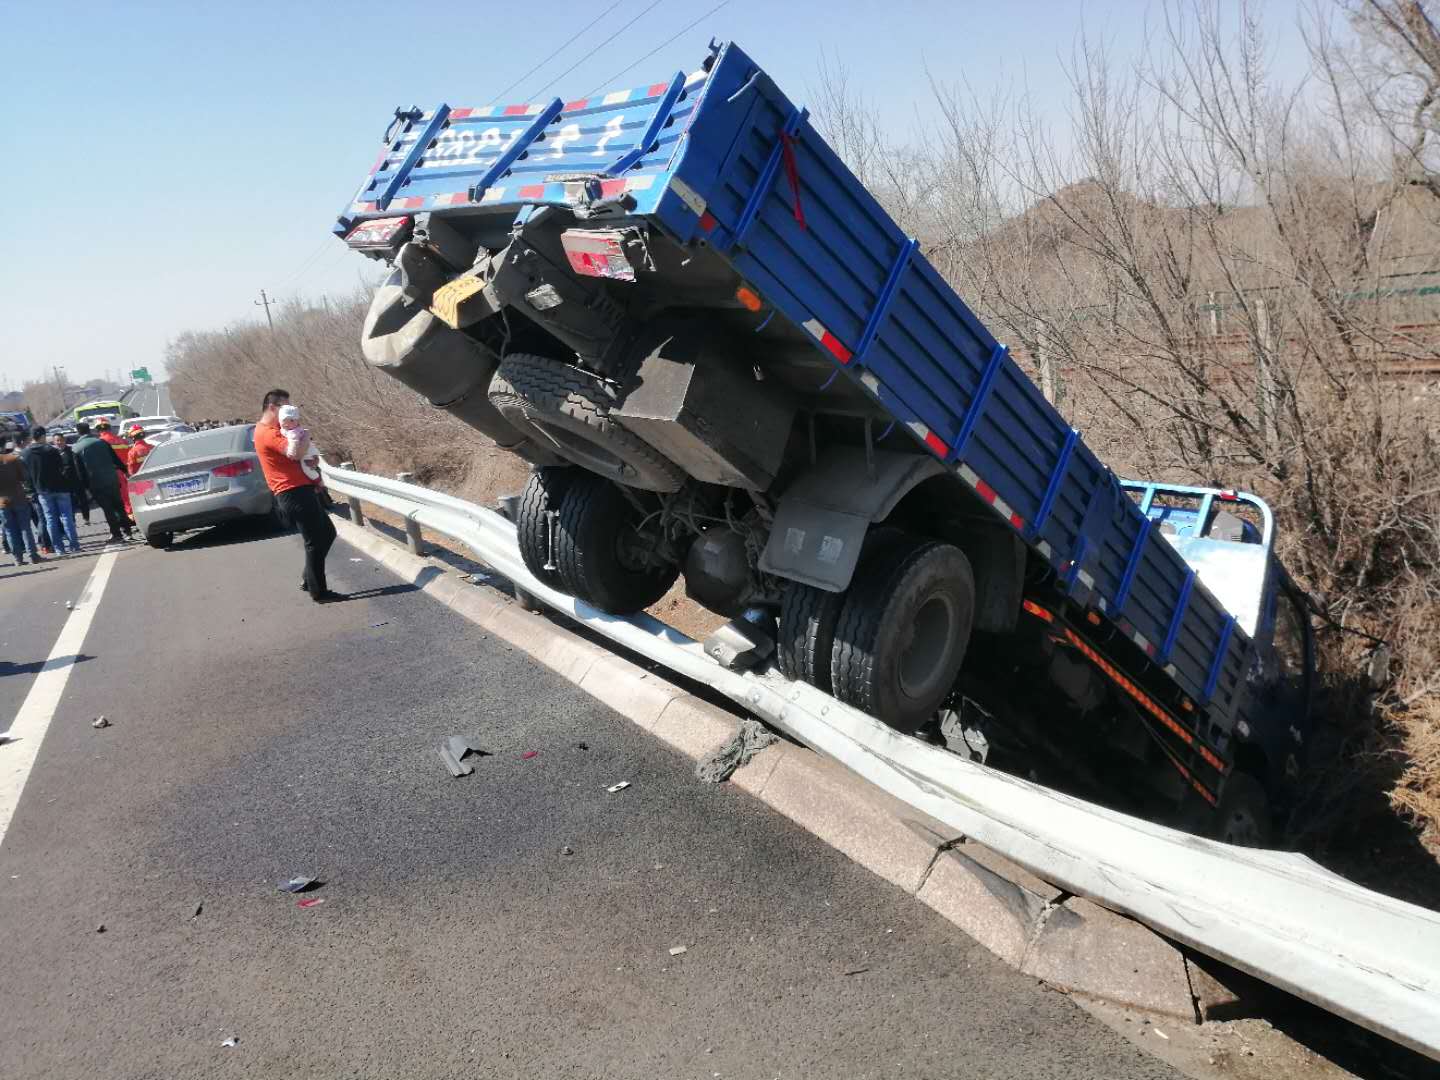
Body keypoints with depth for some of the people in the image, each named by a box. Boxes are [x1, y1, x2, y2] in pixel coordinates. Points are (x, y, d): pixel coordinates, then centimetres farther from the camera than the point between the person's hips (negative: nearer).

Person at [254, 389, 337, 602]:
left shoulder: (276, 430, 19)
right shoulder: (267, 433, -14)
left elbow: (294, 457, 24)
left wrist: (315, 478, 6)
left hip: (302, 490, 10)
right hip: (294, 494, -10)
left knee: (327, 533, 16)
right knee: (315, 541, -5)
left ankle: (308, 580, 23)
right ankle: (319, 592, 2)